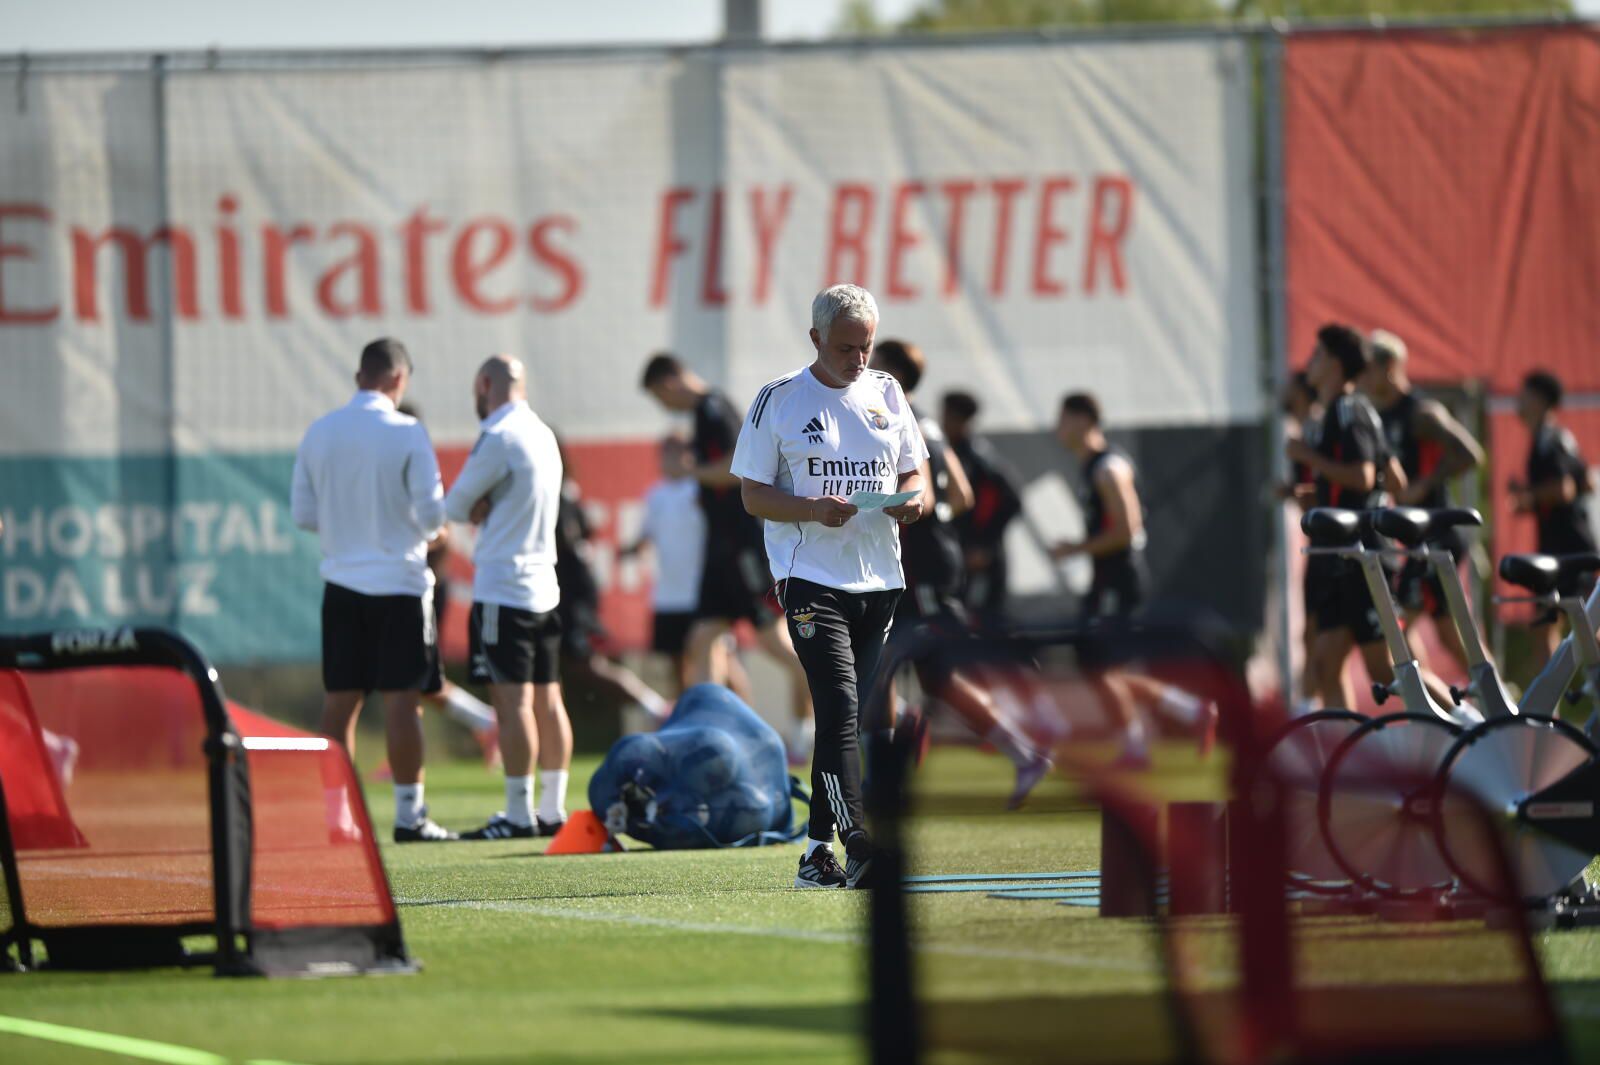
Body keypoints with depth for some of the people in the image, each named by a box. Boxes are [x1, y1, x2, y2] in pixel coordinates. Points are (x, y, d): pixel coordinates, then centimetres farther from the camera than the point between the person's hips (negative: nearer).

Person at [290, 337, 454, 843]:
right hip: (398, 581, -5)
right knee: (402, 698, -2)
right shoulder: (407, 434, -10)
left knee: (340, 699, 8)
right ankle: (409, 814, -2)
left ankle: (336, 812, 9)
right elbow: (432, 512, -10)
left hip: (342, 582, 5)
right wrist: (426, 531, 12)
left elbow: (302, 513, 8)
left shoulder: (318, 433, 4)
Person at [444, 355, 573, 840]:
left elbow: (455, 505, -6)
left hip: (502, 590, -8)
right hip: (543, 585, 8)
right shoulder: (543, 435, 13)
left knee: (512, 700, -8)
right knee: (547, 700, 9)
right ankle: (554, 809, 11)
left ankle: (519, 814, -10)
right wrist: (486, 509, -4)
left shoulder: (499, 438, -14)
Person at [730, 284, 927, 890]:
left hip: (879, 581, 5)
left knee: (845, 717, 7)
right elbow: (752, 495, -1)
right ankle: (859, 847, -26)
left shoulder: (887, 395, 13)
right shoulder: (779, 401, -1)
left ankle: (818, 856, 14)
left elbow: (916, 476, 17)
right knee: (840, 709, -18)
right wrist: (814, 509, -19)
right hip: (810, 577, -5)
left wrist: (911, 499, -7)